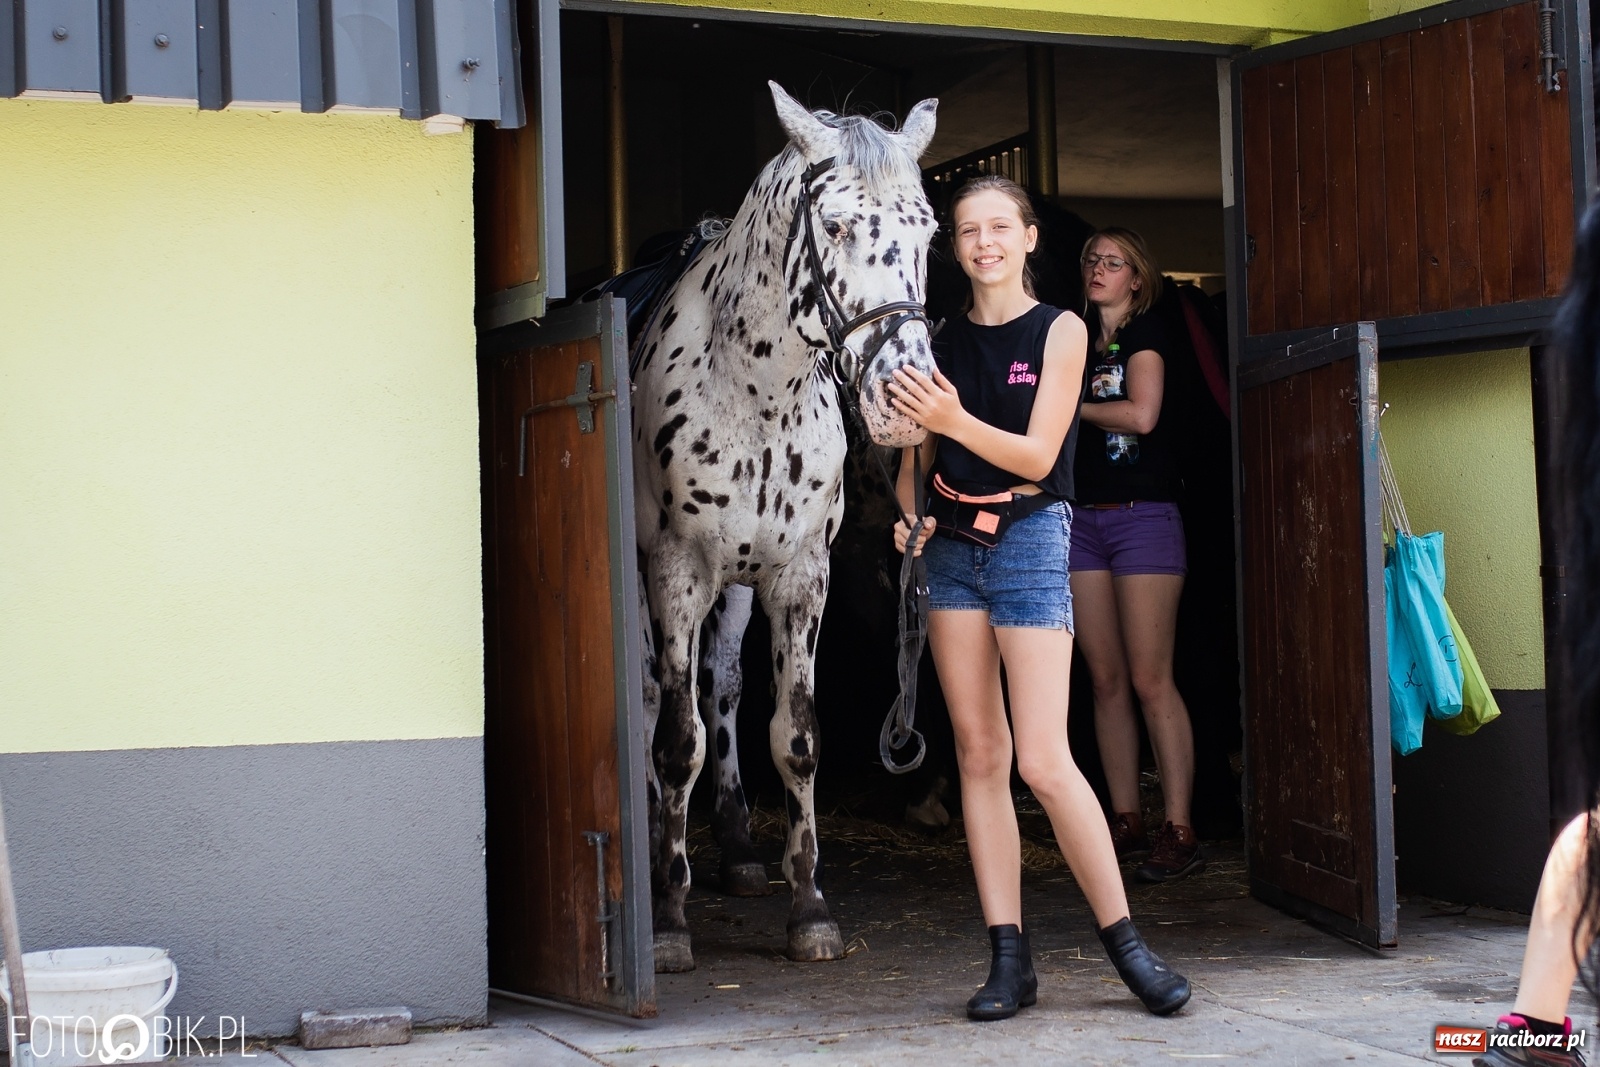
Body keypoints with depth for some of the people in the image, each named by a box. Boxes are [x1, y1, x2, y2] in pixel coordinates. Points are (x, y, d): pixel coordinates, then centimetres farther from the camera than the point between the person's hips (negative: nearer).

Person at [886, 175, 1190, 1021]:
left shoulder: (1059, 332, -1)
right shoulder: (941, 342, 10)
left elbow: (1037, 452, -11)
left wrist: (955, 419, -26)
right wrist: (910, 513, -4)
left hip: (1029, 539, -4)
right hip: (951, 546, 4)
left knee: (1044, 762, -10)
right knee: (978, 754, 3)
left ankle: (1123, 940, 4)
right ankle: (1009, 958, 7)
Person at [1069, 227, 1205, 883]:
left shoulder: (1145, 333, 0)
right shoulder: (1079, 342, 17)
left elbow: (1141, 414, -16)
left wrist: (1069, 405, -3)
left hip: (1142, 515, -6)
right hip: (1082, 520, 6)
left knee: (1150, 680, -10)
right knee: (1105, 679, 4)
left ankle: (1179, 834, -9)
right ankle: (1126, 823, 10)